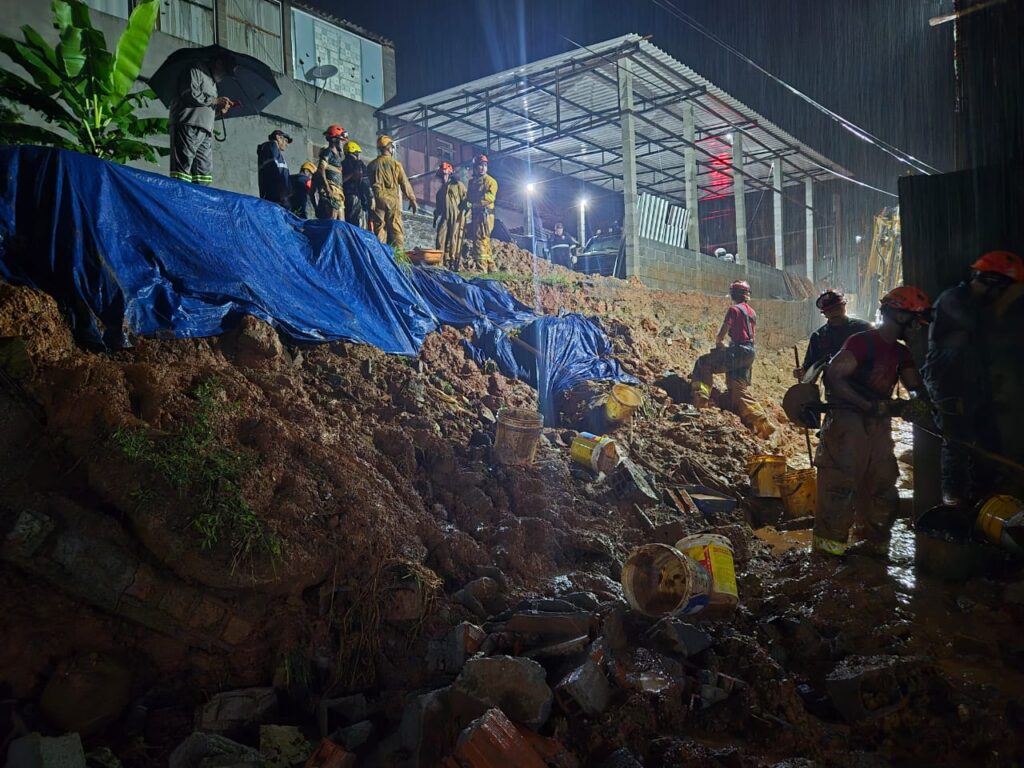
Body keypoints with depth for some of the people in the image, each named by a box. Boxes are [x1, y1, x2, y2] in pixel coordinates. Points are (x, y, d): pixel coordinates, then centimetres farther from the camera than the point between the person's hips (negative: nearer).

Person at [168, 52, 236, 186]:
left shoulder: (213, 83, 30)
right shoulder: (195, 72, 3)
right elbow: (190, 94, -13)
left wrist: (219, 110, 12)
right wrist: (215, 101, -5)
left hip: (205, 133, 9)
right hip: (189, 126, -9)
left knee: (205, 171, 0)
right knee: (183, 165, -15)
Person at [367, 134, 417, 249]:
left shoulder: (372, 165, 7)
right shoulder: (396, 164, -1)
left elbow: (368, 184, 11)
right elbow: (405, 183, -1)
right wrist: (412, 199, 6)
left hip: (377, 200, 2)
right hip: (393, 200, -2)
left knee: (379, 230, 3)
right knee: (397, 231, 0)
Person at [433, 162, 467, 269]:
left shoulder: (458, 185, 5)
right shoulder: (441, 189, 24)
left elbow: (465, 201, -1)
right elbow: (437, 205, 29)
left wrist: (463, 216, -10)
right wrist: (435, 218, 22)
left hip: (456, 218, -5)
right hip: (444, 217, 5)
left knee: (454, 241, -7)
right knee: (440, 239, -7)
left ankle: (455, 264, -4)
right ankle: (440, 263, -9)